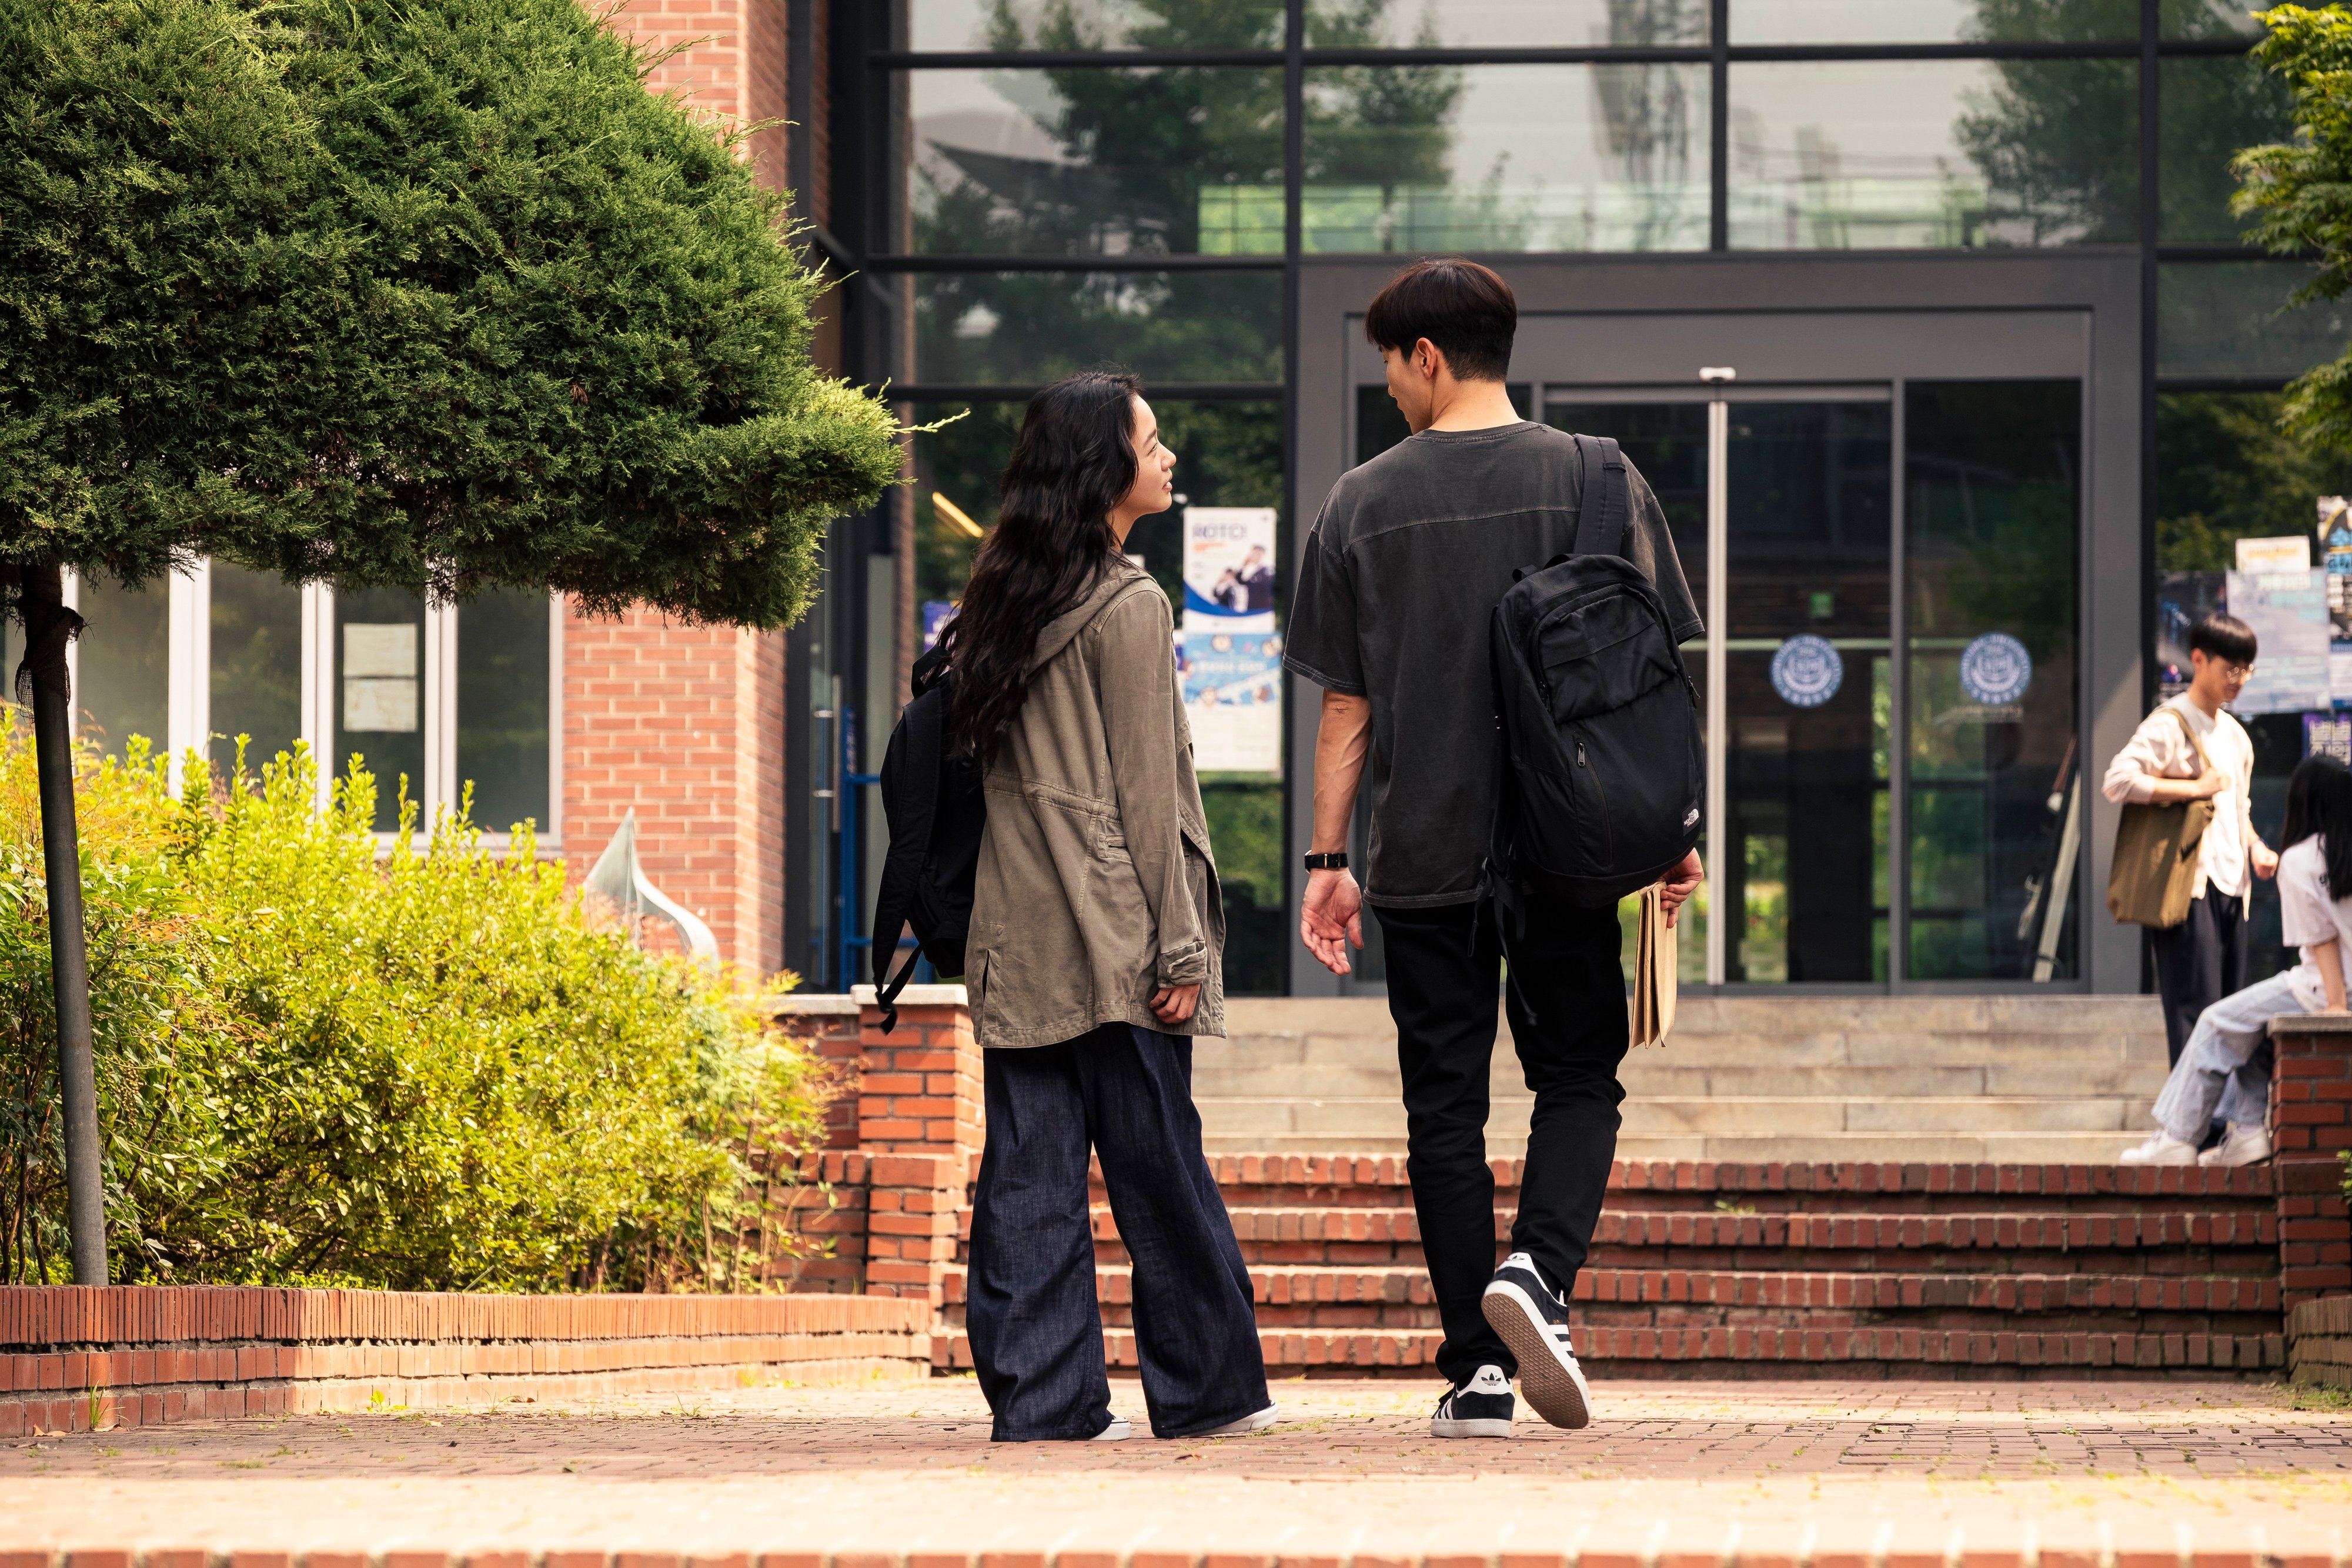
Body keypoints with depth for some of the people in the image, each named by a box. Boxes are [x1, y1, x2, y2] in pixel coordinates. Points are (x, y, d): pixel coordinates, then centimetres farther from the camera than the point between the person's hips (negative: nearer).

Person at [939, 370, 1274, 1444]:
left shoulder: (1005, 603, 11)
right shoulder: (1129, 608, -9)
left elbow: (985, 764, 13)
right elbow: (1147, 795, -11)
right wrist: (1180, 949, -8)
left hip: (1017, 941, 6)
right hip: (1112, 933, -6)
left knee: (1030, 1173, 3)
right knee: (1156, 1164, 2)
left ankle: (1039, 1396, 1)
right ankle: (1206, 1388, 11)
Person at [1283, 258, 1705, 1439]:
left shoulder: (1364, 504, 1)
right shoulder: (1594, 480, 1)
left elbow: (1345, 708, 3)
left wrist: (1327, 863, 8)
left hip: (1423, 856, 0)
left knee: (1445, 1105, 5)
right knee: (1577, 1079, 10)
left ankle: (1478, 1374, 2)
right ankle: (1539, 1274, -17)